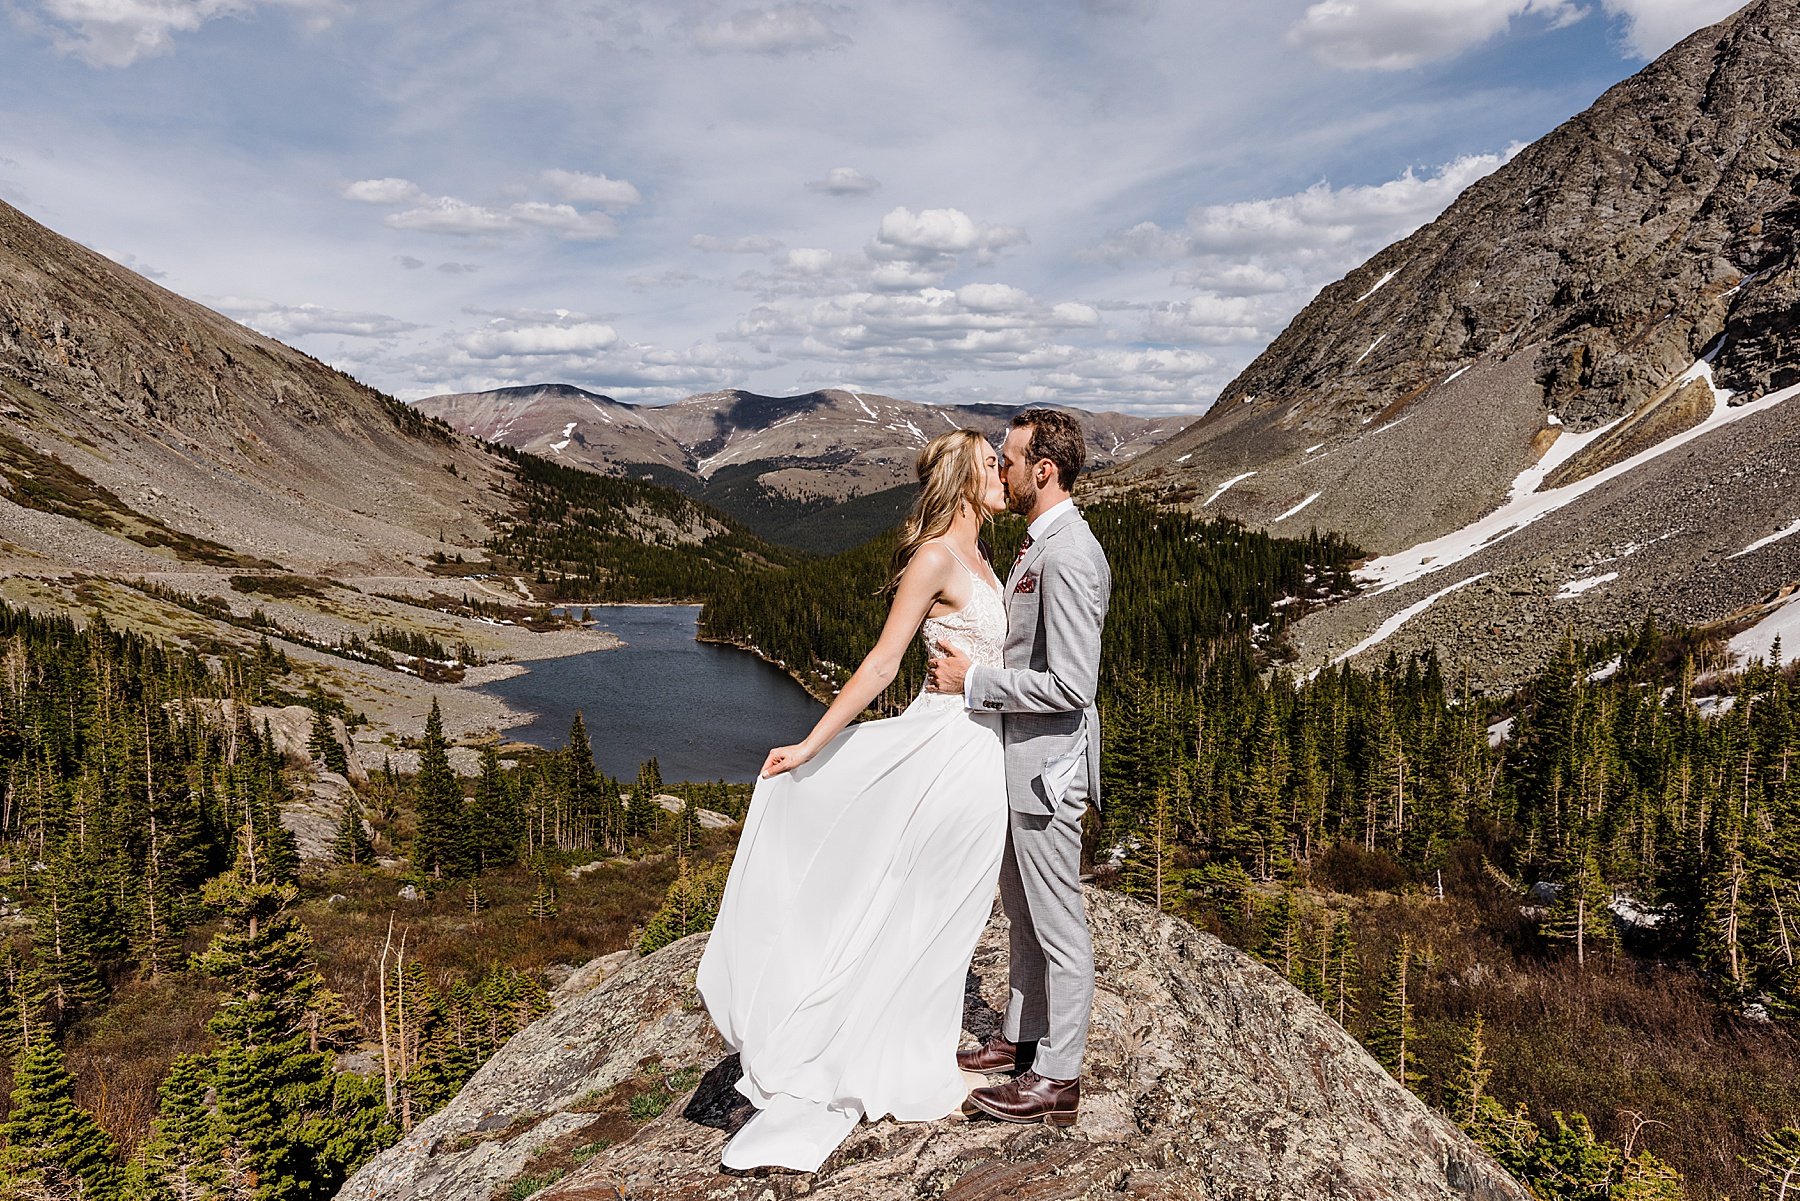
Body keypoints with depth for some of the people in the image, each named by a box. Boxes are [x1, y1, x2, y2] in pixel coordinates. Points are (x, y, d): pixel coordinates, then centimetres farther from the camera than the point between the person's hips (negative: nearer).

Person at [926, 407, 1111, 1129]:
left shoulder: (1069, 557, -23)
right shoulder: (1038, 543, 11)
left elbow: (1071, 684, -27)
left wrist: (974, 682, -20)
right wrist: (967, 667, 8)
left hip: (1046, 763, -10)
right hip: (1021, 757, 10)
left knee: (1057, 924, 3)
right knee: (1021, 910, 22)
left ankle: (1057, 1079, 17)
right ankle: (1021, 1036, 38)